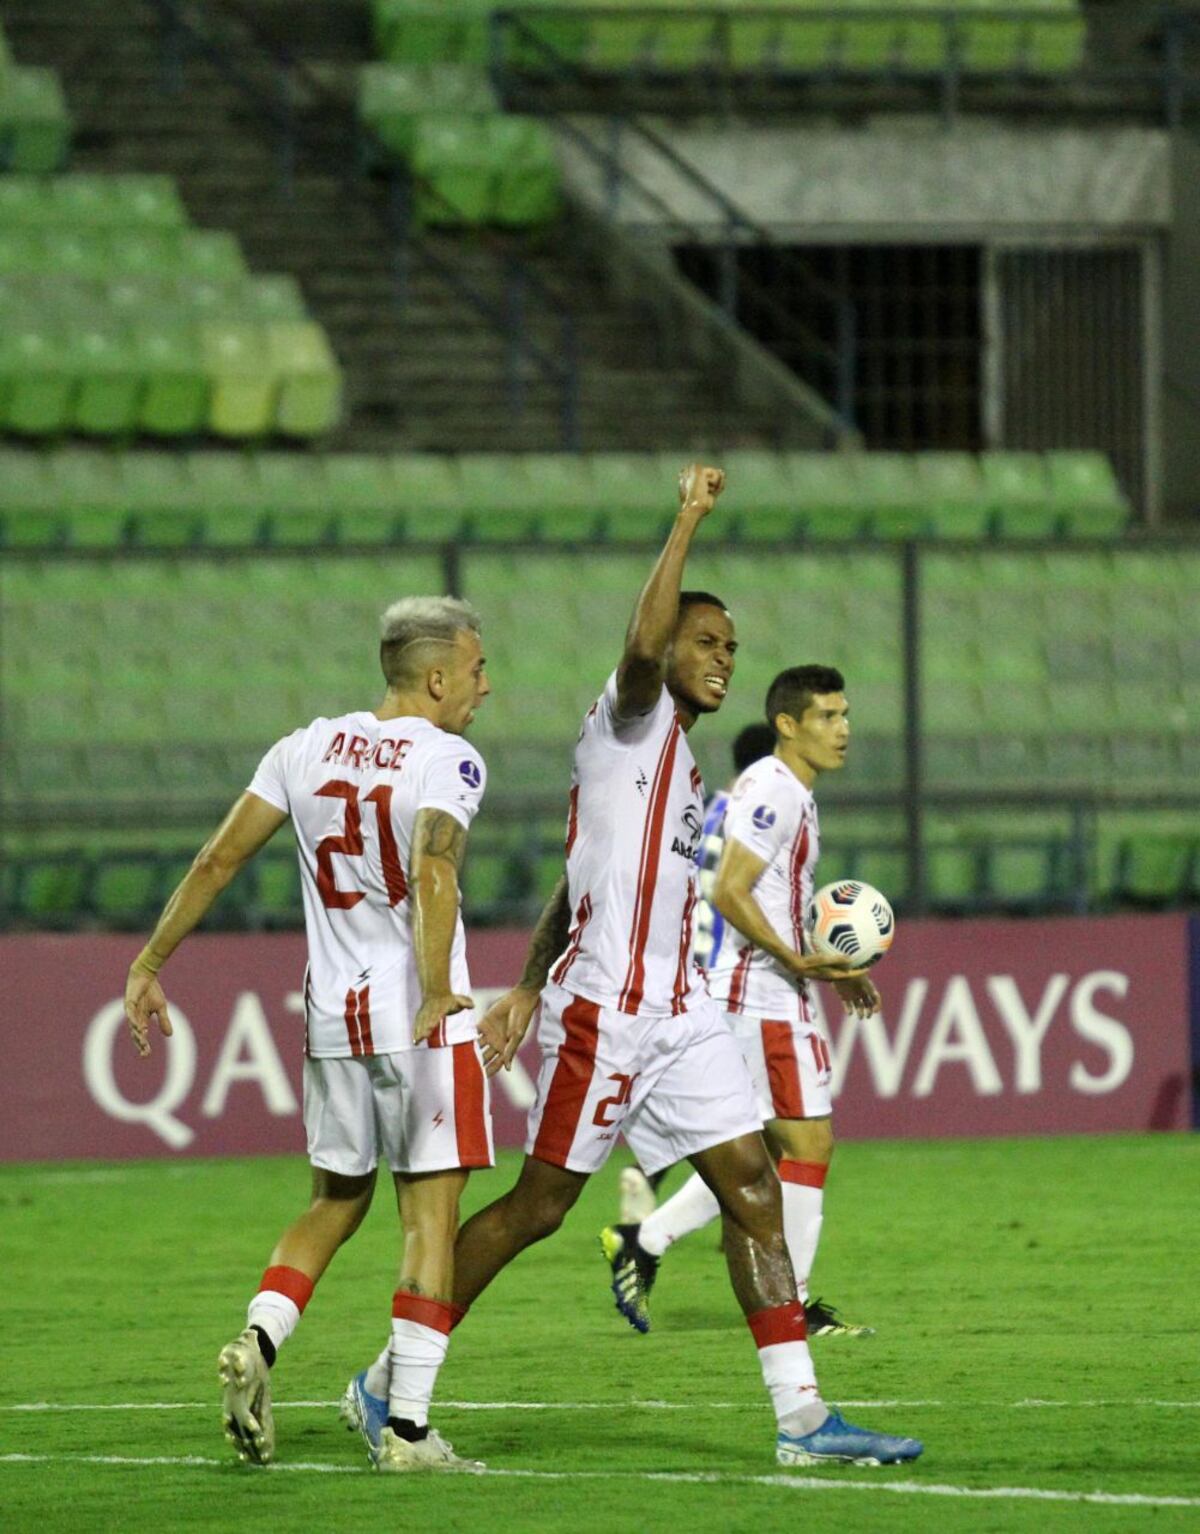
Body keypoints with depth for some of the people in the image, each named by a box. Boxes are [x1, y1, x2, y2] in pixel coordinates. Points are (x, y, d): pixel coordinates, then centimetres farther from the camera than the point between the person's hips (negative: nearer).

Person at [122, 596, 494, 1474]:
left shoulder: (310, 749, 8)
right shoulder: (446, 761, -9)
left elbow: (219, 859, 7)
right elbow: (432, 875, -27)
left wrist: (151, 962, 15)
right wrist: (438, 992, -38)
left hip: (333, 1016, 6)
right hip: (420, 1022, -6)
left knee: (335, 1204, 20)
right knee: (431, 1216, 0)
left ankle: (258, 1343, -3)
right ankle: (405, 1426, -4)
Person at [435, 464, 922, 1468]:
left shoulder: (682, 765, 22)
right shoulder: (629, 723, -3)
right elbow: (642, 646, -26)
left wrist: (530, 987, 22)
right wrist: (690, 521, -24)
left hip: (677, 1009, 9)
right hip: (602, 1007, -9)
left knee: (751, 1184, 0)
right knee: (540, 1205, -4)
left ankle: (801, 1416, -2)